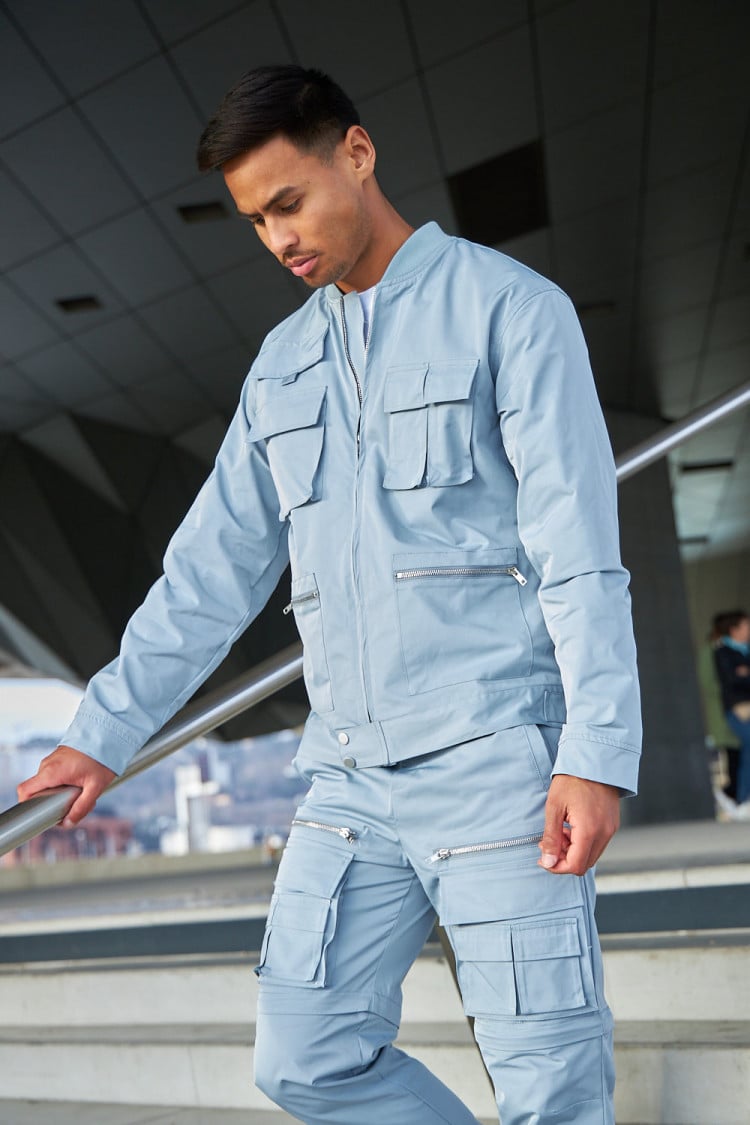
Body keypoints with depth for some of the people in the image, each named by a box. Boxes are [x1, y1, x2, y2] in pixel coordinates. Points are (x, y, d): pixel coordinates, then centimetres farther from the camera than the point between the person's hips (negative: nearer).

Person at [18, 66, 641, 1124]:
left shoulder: (510, 306, -2)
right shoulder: (284, 361, 16)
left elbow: (577, 545, -10)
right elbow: (214, 566, 17)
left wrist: (598, 753, -18)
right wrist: (106, 730, 14)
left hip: (497, 757, -6)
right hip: (352, 777, 6)